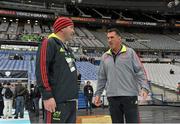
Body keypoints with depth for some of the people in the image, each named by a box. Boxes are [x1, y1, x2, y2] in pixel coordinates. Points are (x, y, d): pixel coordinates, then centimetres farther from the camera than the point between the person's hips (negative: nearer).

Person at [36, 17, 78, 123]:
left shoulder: (67, 49, 22)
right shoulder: (49, 43, -4)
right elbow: (41, 71, -15)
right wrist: (47, 96, -20)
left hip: (71, 101, 9)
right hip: (58, 102, -9)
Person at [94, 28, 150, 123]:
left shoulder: (130, 52, 2)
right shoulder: (105, 57, 11)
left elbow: (140, 72, -2)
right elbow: (102, 78, 16)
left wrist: (144, 87, -14)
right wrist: (98, 93, 12)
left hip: (130, 95, -3)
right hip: (112, 97, 3)